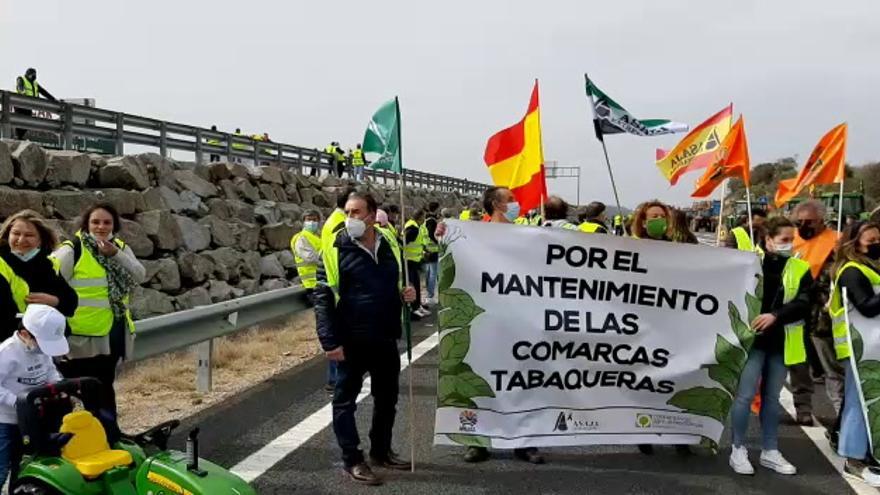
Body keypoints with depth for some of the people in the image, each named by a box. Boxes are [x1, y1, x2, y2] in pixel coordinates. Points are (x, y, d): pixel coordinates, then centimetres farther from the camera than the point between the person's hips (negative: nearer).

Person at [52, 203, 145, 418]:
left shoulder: (121, 248, 8)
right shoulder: (72, 249, -9)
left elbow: (140, 276, -6)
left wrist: (116, 254, -19)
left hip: (113, 331, 6)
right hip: (82, 332, -5)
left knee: (105, 383, 18)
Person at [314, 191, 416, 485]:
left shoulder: (389, 244, 5)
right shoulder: (336, 249, -10)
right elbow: (323, 297, -12)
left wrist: (405, 293, -2)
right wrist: (330, 341, -17)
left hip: (386, 338, 5)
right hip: (352, 340, -5)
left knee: (387, 397, 16)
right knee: (346, 400, 5)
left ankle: (381, 451, 33)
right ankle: (352, 460, 17)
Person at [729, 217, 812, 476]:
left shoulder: (800, 269, 3)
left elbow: (804, 304, -10)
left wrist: (775, 315, -25)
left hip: (781, 343, 3)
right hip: (753, 339, -3)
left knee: (772, 397, 14)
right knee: (745, 396, -3)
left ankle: (770, 451, 24)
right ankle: (738, 450, 10)